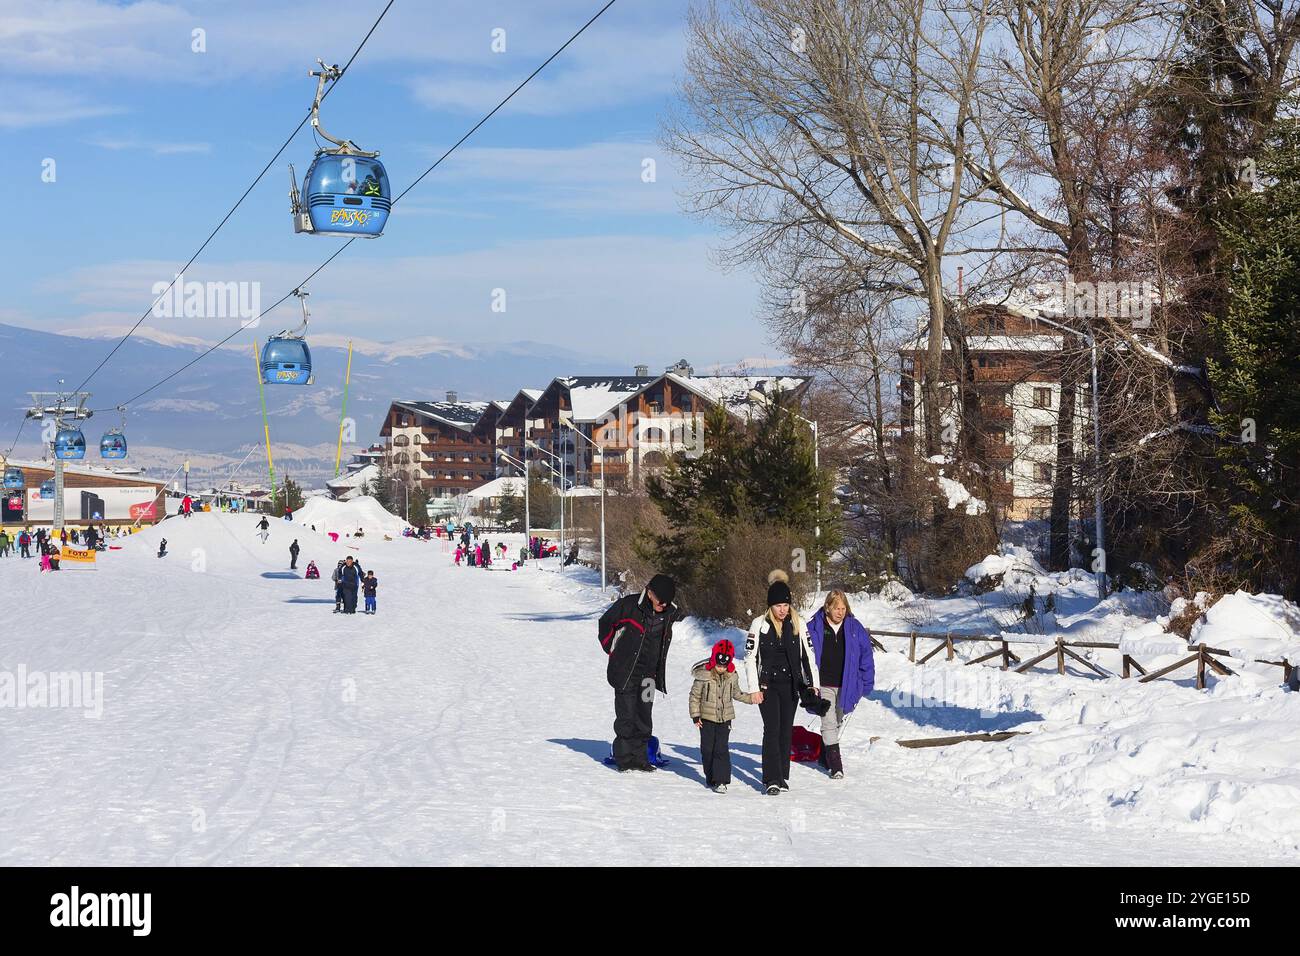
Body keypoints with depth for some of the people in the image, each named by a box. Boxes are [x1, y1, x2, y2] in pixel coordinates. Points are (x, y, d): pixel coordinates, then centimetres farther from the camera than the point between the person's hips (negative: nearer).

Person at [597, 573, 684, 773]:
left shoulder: (670, 613, -2)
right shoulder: (629, 605, -14)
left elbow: (679, 616, 23)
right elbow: (605, 622, 0)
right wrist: (612, 650, 2)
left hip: (648, 673, 4)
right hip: (625, 672, -4)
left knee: (644, 717, 7)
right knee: (626, 716, -4)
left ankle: (639, 758, 15)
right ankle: (624, 759, 4)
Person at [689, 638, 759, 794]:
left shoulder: (732, 676, 0)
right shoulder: (703, 676, -11)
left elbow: (736, 693, 18)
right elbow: (695, 696, -4)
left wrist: (751, 697, 7)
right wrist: (695, 715, -6)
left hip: (724, 718, 1)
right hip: (706, 718, -1)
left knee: (722, 749, -7)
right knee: (707, 749, 6)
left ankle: (720, 781, -8)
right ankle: (710, 777, 22)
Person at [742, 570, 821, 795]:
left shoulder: (797, 624, 3)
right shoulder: (759, 625, -4)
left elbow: (808, 655, 7)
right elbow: (750, 657, -3)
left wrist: (813, 684, 3)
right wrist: (754, 688, -7)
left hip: (791, 684, 3)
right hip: (768, 685, -3)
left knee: (786, 731, 8)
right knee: (772, 730, -12)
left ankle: (782, 776, 18)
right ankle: (771, 779, -14)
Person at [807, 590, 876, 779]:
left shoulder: (855, 628, -1)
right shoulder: (814, 628, -6)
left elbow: (866, 655, 5)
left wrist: (866, 684, 2)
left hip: (846, 685, 3)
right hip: (824, 685, -3)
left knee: (837, 723, 17)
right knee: (829, 723, -10)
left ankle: (826, 756, 36)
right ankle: (835, 766, -10)